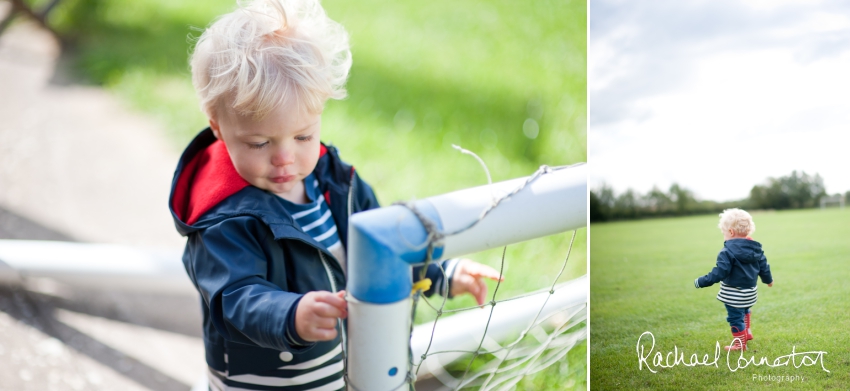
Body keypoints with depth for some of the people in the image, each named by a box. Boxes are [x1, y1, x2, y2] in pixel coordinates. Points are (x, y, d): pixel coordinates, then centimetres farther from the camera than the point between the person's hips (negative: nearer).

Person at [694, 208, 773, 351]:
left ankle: (740, 343, 17)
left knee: (735, 318, 7)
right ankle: (747, 333, 47)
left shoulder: (728, 252, -24)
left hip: (734, 294, -8)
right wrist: (768, 280, 29)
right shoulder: (756, 248, -1)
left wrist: (701, 282, -19)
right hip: (750, 291, 8)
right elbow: (764, 267, 10)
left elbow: (719, 273, -27)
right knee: (744, 312, 33)